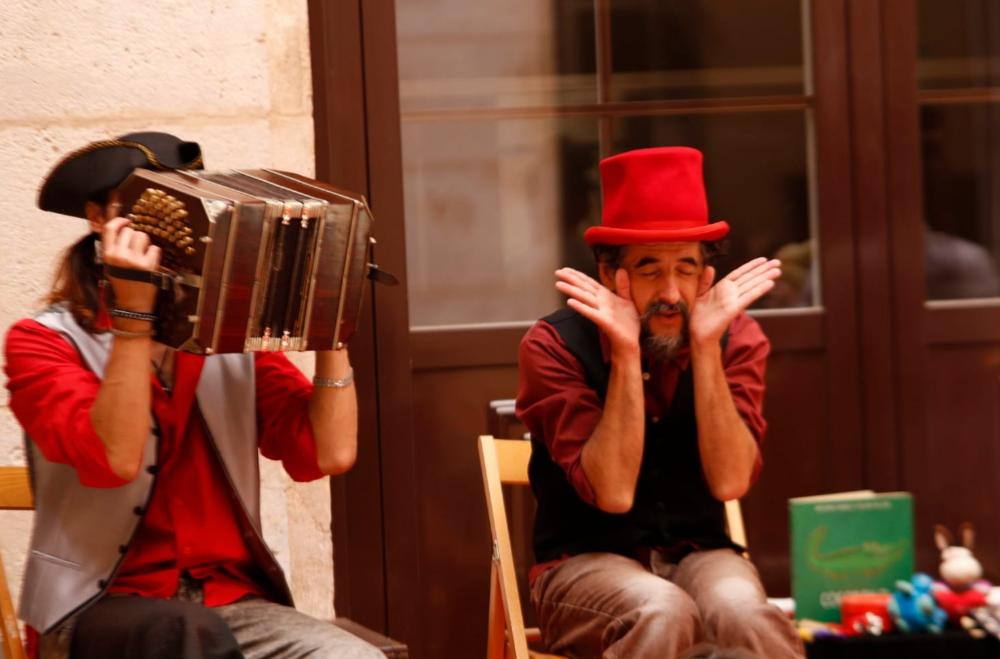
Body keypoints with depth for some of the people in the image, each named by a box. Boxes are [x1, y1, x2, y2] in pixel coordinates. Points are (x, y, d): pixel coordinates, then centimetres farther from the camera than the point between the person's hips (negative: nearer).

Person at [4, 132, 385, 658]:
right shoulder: (44, 340, 0)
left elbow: (330, 452, 0)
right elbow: (115, 458, -18)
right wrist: (134, 313, -19)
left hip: (232, 603, 4)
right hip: (99, 609, -3)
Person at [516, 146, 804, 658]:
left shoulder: (735, 337, -3)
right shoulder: (555, 345, -11)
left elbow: (729, 482, -15)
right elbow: (613, 493, -19)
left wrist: (705, 346, -21)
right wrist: (625, 354, -26)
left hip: (699, 555, 2)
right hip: (586, 562, -2)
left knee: (741, 613, -32)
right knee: (662, 615, -34)